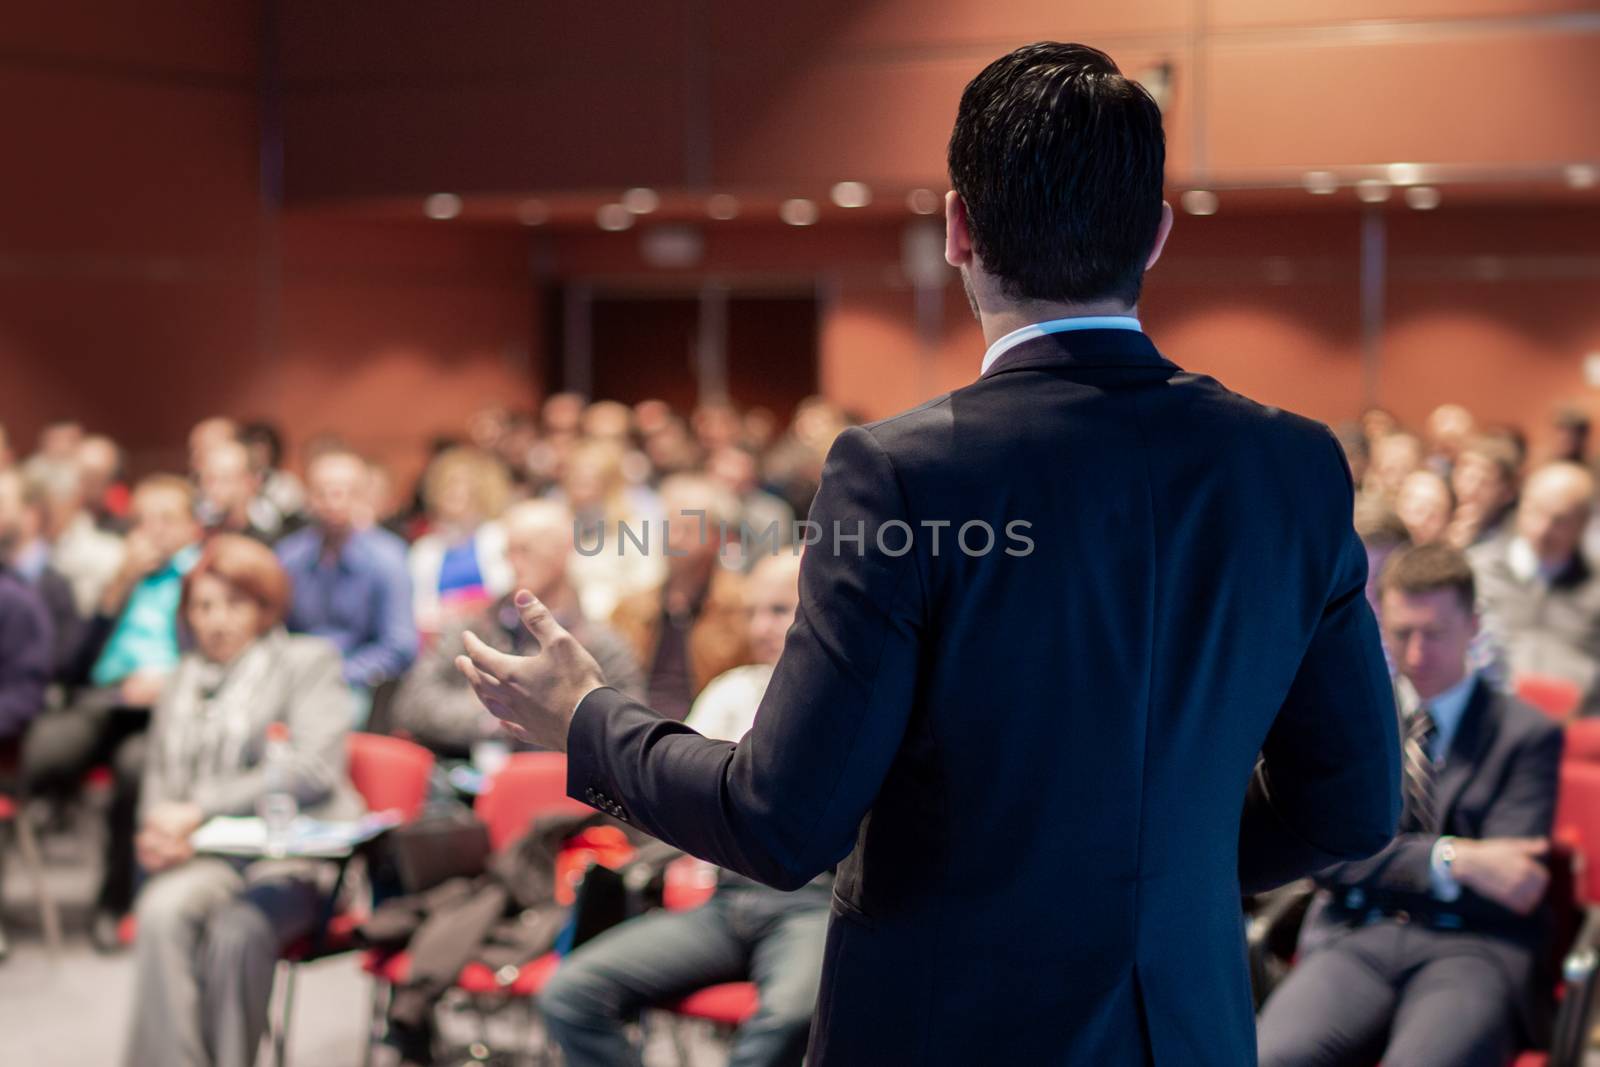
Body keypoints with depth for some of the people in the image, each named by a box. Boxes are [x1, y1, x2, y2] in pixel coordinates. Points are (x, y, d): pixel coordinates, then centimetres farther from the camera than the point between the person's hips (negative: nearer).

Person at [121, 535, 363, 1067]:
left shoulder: (309, 661, 7)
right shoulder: (183, 680, 22)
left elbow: (314, 768, -7)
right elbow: (160, 778, 22)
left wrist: (199, 809, -12)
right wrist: (157, 830, -3)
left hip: (296, 856, -3)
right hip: (208, 859, 4)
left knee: (236, 930, -33)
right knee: (161, 910, -30)